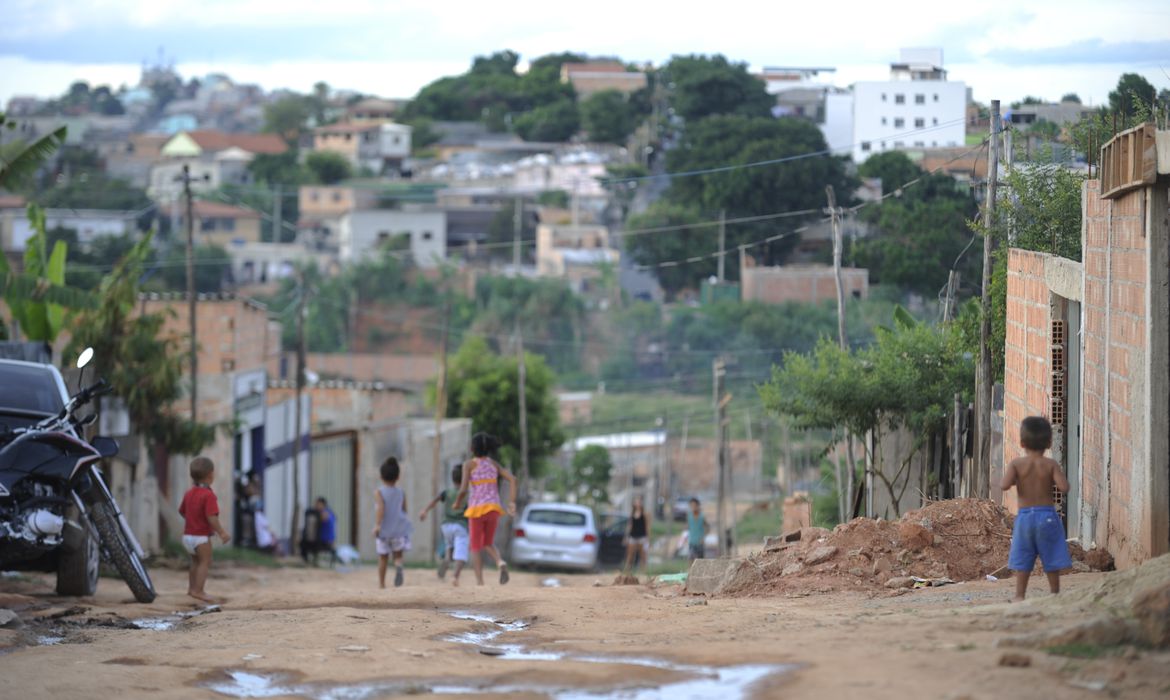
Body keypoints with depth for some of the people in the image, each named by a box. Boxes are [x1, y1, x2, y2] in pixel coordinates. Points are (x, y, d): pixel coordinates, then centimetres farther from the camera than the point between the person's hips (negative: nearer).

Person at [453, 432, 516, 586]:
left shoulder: (469, 464, -5)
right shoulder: (494, 463, 8)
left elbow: (463, 489, -13)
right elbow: (512, 479, -3)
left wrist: (457, 503, 8)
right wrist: (513, 502, -2)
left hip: (476, 510, -4)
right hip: (493, 508, 4)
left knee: (476, 548, 9)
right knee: (488, 545, 18)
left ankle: (479, 583, -3)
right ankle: (501, 562, -15)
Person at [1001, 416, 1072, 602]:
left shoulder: (1017, 464, -6)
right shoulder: (1051, 465, -6)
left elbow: (1004, 485, -18)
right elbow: (1064, 487, -16)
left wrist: (1014, 479, 3)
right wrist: (1053, 479, 5)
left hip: (1025, 515, 0)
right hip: (1047, 514, 0)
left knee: (1022, 559, 8)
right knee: (1052, 559, 9)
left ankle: (1019, 595, 7)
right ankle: (1055, 593, 15)